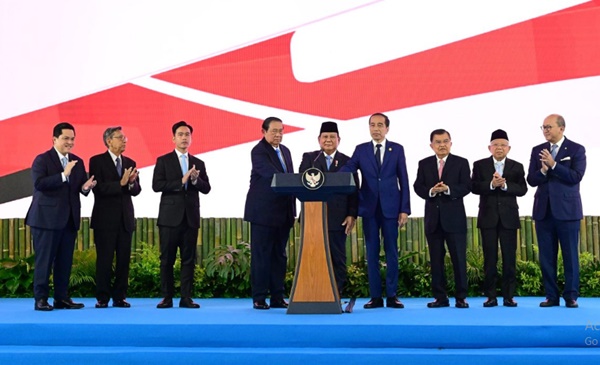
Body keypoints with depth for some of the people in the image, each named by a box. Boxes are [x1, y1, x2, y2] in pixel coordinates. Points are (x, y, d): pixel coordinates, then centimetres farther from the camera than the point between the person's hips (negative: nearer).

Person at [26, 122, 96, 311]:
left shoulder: (77, 162, 14)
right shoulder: (42, 160, -4)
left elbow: (81, 188, 11)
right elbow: (39, 183, -18)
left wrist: (85, 187, -12)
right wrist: (63, 175, -23)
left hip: (69, 219, 6)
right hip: (47, 218, -6)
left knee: (65, 261, 8)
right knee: (44, 260, -1)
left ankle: (62, 298, 16)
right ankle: (41, 299, 5)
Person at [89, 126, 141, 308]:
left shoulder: (130, 163, 13)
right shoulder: (97, 161, -2)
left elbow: (136, 190, 7)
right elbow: (99, 188, -13)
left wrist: (132, 182, -14)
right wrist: (121, 183, -21)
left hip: (125, 219, 5)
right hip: (105, 218, -4)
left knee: (124, 259, 4)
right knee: (104, 259, -1)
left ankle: (119, 297, 11)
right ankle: (102, 298, 7)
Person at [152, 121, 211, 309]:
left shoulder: (198, 163, 13)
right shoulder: (163, 161, 3)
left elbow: (206, 188, 7)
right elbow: (157, 185, -9)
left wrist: (195, 180, -13)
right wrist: (181, 181, -16)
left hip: (191, 217, 3)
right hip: (170, 216, -3)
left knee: (189, 259, 2)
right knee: (167, 258, 1)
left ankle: (186, 297, 6)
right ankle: (167, 297, 7)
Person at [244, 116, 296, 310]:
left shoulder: (285, 151, 15)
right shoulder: (258, 151, -10)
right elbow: (272, 174, -24)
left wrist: (292, 209, 9)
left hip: (283, 212, 8)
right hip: (263, 212, -7)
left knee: (279, 256, 10)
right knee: (261, 256, -1)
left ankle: (277, 297, 15)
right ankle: (259, 299, 4)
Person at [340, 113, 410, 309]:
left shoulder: (397, 149, 5)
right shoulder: (361, 150, 7)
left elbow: (403, 180, 3)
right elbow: (347, 170, -7)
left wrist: (405, 209, -3)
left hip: (391, 208, -1)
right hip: (369, 208, 1)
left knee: (391, 251, 2)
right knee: (372, 252, 4)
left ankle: (392, 295, 8)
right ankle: (375, 296, 9)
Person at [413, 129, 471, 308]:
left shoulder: (461, 163, 3)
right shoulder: (424, 164, 10)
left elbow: (466, 187, -6)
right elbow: (418, 187, 3)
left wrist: (448, 189, -21)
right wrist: (431, 191, -16)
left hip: (454, 217, -3)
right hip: (433, 217, 3)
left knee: (459, 258, -2)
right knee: (436, 259, 6)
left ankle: (461, 297, 5)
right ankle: (440, 297, 12)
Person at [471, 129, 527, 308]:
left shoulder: (517, 167, 8)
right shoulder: (479, 165, 6)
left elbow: (522, 189, -3)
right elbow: (474, 187, -5)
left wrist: (505, 185, -18)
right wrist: (491, 184, -20)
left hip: (509, 217, 1)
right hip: (488, 217, 0)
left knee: (509, 257, 1)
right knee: (490, 257, 2)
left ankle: (509, 296, 6)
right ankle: (490, 296, 6)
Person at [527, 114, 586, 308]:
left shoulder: (577, 149, 0)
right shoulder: (537, 150, 10)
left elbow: (576, 177, -13)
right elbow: (531, 180, 3)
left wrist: (553, 165, -19)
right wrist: (543, 170, -17)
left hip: (567, 209, -3)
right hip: (543, 210, 4)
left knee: (570, 254, 1)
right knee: (546, 256, 5)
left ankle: (571, 296, 8)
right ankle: (551, 296, 11)